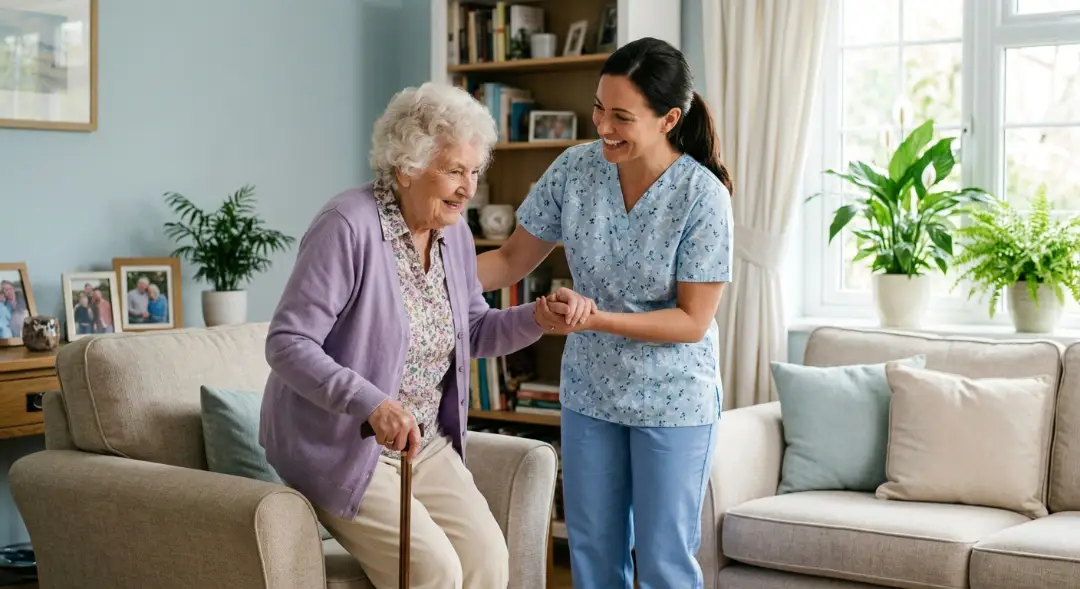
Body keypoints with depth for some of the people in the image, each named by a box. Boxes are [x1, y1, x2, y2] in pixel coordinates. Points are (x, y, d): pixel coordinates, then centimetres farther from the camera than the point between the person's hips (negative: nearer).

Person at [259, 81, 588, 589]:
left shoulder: (454, 231, 3)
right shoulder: (348, 226, -21)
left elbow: (473, 331, 13)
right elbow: (287, 343, -24)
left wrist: (536, 319, -6)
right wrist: (370, 404, -34)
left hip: (425, 446, 7)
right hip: (341, 448, -7)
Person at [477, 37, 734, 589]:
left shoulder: (703, 197, -20)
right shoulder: (575, 168, -9)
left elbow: (692, 321, -17)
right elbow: (512, 259, 1)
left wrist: (596, 318, -28)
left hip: (672, 402, -4)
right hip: (590, 393, 4)